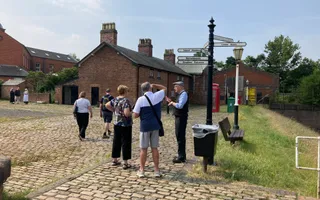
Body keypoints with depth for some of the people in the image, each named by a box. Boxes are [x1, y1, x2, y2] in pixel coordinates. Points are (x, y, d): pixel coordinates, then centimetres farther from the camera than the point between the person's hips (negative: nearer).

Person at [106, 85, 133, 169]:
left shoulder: (115, 99, 4)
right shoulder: (126, 100, -18)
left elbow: (107, 105, 15)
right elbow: (127, 113, -27)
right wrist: (130, 113, -6)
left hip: (116, 124, 7)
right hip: (125, 125, -7)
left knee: (116, 142, 15)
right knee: (125, 143, 1)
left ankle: (114, 160, 26)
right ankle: (125, 163, 7)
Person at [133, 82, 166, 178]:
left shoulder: (141, 99, -10)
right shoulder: (157, 96, -4)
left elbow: (135, 115, -8)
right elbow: (164, 88, 17)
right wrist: (154, 85, 15)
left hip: (145, 126, -2)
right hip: (155, 126, 2)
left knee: (143, 149, 7)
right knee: (154, 148, 10)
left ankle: (141, 170, 15)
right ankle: (157, 170, 16)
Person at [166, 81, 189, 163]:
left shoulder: (184, 94, -15)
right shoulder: (180, 94, 15)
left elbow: (180, 105, -26)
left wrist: (172, 103, -11)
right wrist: (171, 101, 10)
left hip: (181, 118, -10)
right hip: (178, 117, 10)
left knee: (180, 137, -5)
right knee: (179, 136, 16)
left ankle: (181, 157, 3)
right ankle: (181, 155, 27)